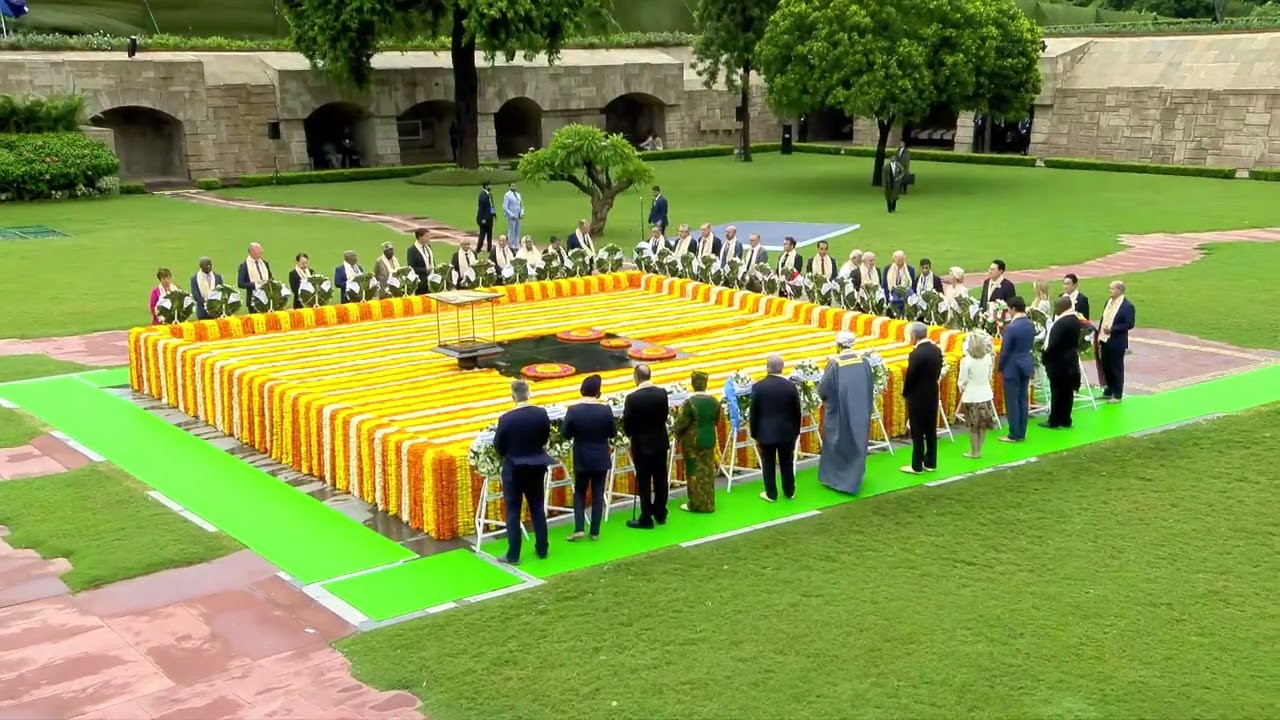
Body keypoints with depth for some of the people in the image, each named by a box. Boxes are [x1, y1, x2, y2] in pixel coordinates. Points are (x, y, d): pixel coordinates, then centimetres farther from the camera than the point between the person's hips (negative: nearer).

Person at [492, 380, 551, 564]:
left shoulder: (506, 418, -20)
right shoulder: (541, 414, -10)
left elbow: (498, 446, -8)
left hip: (514, 468, -4)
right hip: (536, 466, 4)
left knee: (513, 511, 5)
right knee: (538, 508, 15)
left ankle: (513, 555, 8)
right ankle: (542, 549, 23)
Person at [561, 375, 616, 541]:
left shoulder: (573, 410, -14)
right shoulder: (606, 410, -13)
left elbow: (565, 434, -7)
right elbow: (613, 433, -2)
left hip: (581, 459, 0)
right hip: (601, 459, 0)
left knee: (579, 493, 15)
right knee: (598, 495, 9)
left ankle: (578, 529, 4)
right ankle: (595, 531, 12)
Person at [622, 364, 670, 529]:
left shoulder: (633, 398, -19)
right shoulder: (662, 393, -6)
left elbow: (627, 424, -11)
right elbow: (665, 415, 6)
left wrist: (631, 434, 9)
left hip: (642, 444, -5)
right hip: (660, 442, 5)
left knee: (644, 482, 2)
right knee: (660, 479, 14)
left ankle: (646, 519, 6)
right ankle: (660, 514, 24)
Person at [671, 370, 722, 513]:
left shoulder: (690, 402, -19)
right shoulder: (714, 401, -2)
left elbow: (681, 423, -14)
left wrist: (677, 434, 7)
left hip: (692, 441, -5)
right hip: (709, 440, 5)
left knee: (694, 472, 5)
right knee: (707, 471, 13)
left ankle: (696, 504, 11)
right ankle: (708, 503, 20)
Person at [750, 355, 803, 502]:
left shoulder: (758, 387, -11)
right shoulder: (791, 386, -9)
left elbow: (753, 414, -5)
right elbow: (797, 412, 0)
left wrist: (754, 434, 6)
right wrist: (796, 432, 13)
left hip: (766, 432, -1)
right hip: (787, 432, 2)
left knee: (768, 465, 9)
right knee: (787, 463, 14)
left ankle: (771, 494, 16)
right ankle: (789, 492, 25)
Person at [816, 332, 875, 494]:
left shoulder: (834, 364, -18)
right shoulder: (864, 363, -5)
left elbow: (822, 389, -10)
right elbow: (871, 389, 5)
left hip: (839, 413, -4)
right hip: (860, 414, 4)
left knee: (837, 444, 13)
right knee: (857, 444, 17)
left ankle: (834, 478, 22)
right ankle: (852, 480, 26)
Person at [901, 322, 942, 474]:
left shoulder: (916, 354, -22)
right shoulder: (937, 350, 1)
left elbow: (909, 377, -16)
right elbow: (938, 372, 9)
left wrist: (905, 394, 1)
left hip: (918, 398, -7)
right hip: (933, 395, 7)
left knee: (917, 433, 1)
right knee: (931, 431, 13)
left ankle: (917, 466, 8)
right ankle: (930, 463, 21)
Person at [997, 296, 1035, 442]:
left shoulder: (1011, 327, -21)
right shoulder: (1031, 325, 2)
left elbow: (1005, 351, -16)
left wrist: (1000, 367, -1)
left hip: (1012, 368, -7)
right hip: (1026, 366, 8)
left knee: (1012, 401, 0)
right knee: (1023, 400, 12)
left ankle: (1014, 435, 4)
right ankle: (1022, 433, 17)